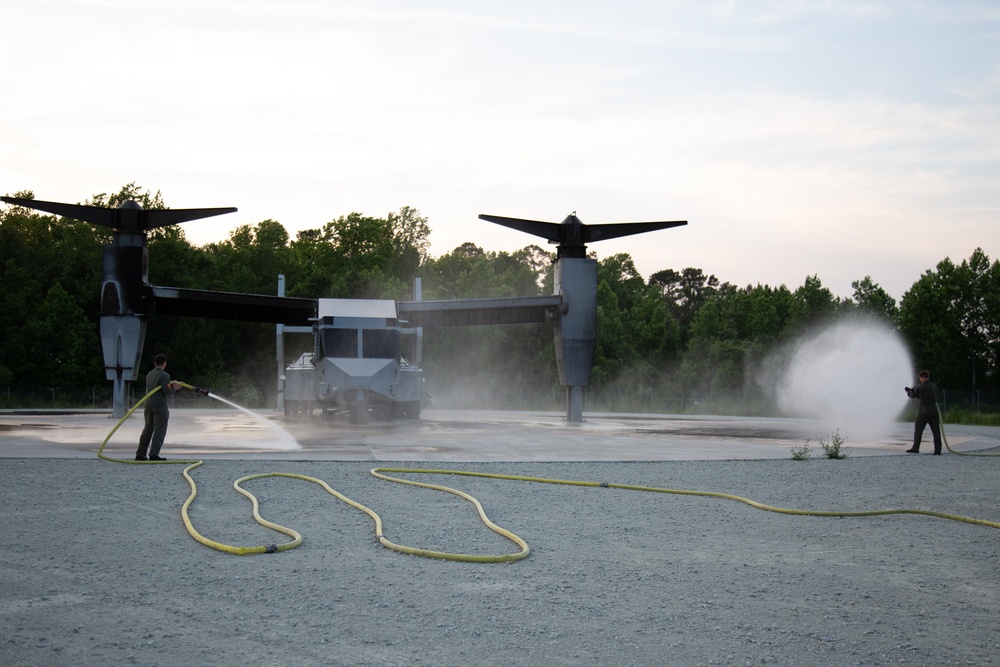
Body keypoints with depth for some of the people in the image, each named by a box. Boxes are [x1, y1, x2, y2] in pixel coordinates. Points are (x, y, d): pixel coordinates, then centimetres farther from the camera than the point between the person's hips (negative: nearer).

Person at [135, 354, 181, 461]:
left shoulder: (149, 374, 14)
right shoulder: (164, 375, -11)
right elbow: (167, 392, -17)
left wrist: (171, 384, 19)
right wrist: (174, 388, 1)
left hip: (149, 405, 8)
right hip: (160, 406, -8)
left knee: (148, 430, 13)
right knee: (159, 431, -4)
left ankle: (140, 454, 13)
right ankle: (153, 454, -10)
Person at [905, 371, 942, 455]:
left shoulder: (920, 387, -7)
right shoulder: (934, 387, 11)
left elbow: (913, 396, 7)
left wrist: (909, 393, 32)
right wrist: (913, 390, 26)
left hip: (924, 411, -5)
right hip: (934, 410, 5)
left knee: (918, 430, 6)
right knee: (936, 431, 3)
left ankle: (915, 448, 7)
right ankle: (938, 450, 0)